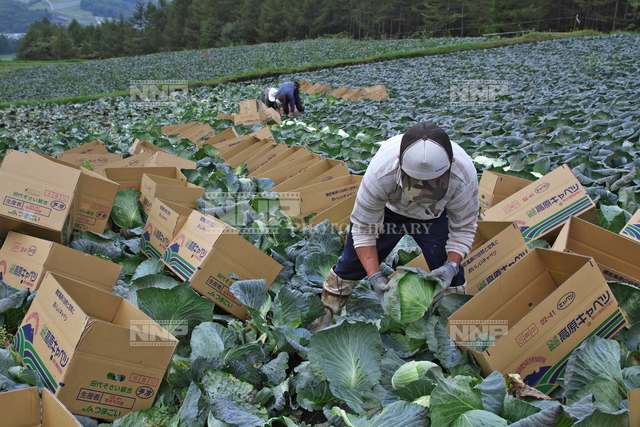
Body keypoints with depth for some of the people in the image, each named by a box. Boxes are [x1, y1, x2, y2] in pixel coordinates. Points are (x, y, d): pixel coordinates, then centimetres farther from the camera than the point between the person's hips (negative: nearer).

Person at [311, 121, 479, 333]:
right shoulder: (381, 172, -42)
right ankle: (326, 315, 24)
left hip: (435, 217, 1)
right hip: (385, 209, -1)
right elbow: (363, 228, -28)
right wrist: (374, 276, -37)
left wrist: (452, 265, -36)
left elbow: (464, 227, -20)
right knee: (351, 264, 0)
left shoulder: (464, 174, -38)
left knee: (450, 278, -6)